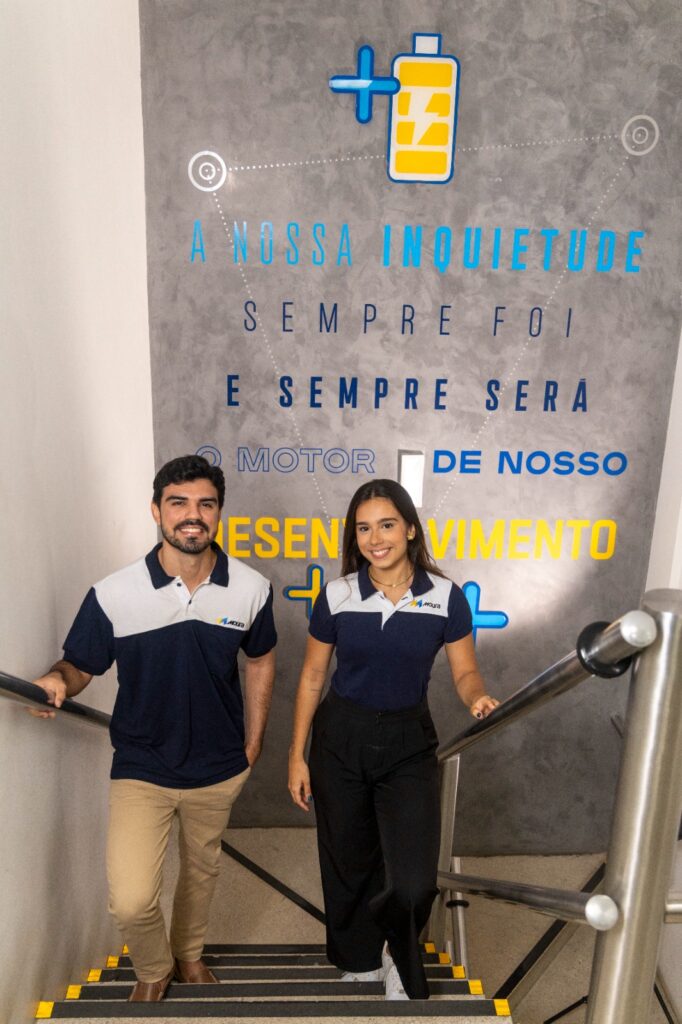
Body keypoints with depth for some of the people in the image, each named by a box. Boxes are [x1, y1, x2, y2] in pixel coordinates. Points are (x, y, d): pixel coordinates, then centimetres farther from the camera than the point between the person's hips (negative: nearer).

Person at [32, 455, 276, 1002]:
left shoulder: (251, 588, -13)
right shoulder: (112, 595, -19)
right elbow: (80, 665, -6)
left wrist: (253, 742, 5)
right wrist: (58, 681, -29)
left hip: (219, 768, 3)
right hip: (141, 770, -2)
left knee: (202, 868, 24)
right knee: (131, 900, -10)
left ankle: (189, 951, 57)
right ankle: (153, 967, 28)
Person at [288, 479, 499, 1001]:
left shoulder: (445, 596, -10)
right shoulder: (336, 596, -8)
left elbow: (465, 671, -2)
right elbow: (312, 677, 1)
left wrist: (478, 698, -26)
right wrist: (297, 754, 2)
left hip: (409, 742, -1)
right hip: (340, 737, 1)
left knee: (413, 879, -5)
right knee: (348, 862, 15)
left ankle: (398, 960, 30)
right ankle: (359, 959, 45)